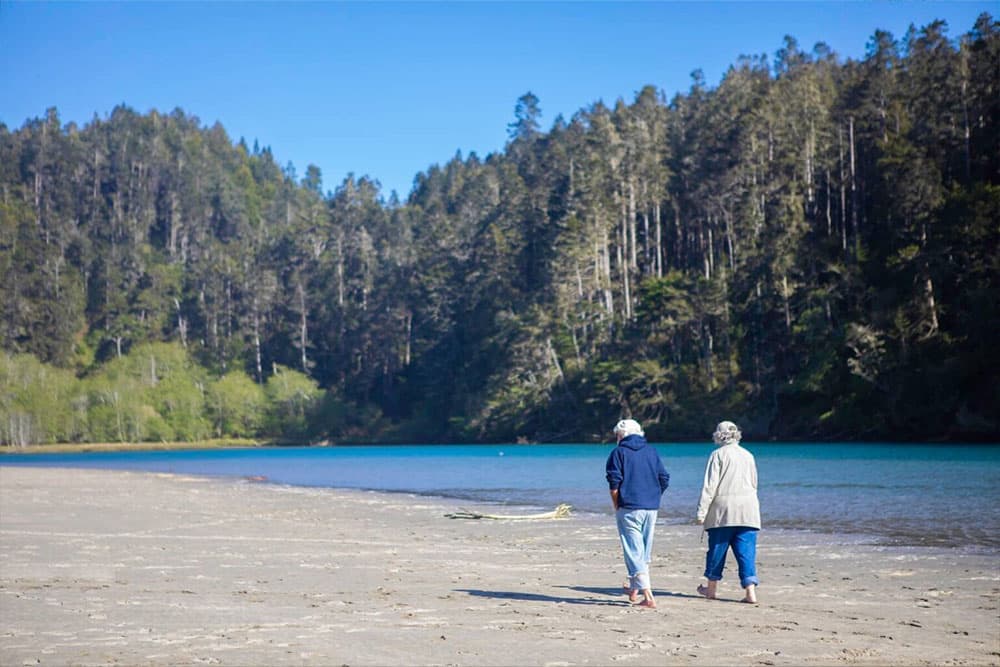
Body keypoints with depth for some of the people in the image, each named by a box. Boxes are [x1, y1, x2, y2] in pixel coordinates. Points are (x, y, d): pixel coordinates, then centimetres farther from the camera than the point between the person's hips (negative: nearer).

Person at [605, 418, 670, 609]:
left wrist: (616, 507, 2)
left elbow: (614, 483, -8)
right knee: (644, 551, 18)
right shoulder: (652, 452, 11)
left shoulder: (619, 452, -2)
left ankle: (648, 597, -15)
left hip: (628, 509, -5)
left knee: (634, 552, -5)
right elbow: (664, 479, 8)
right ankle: (634, 590, 29)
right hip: (651, 509, 5)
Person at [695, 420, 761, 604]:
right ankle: (750, 591, -7)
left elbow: (710, 485, -8)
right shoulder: (748, 455, 12)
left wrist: (702, 511, -7)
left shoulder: (718, 454, -3)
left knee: (717, 550, 8)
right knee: (746, 552, 2)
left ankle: (711, 588, 20)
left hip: (723, 509, -4)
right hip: (748, 511, 4)